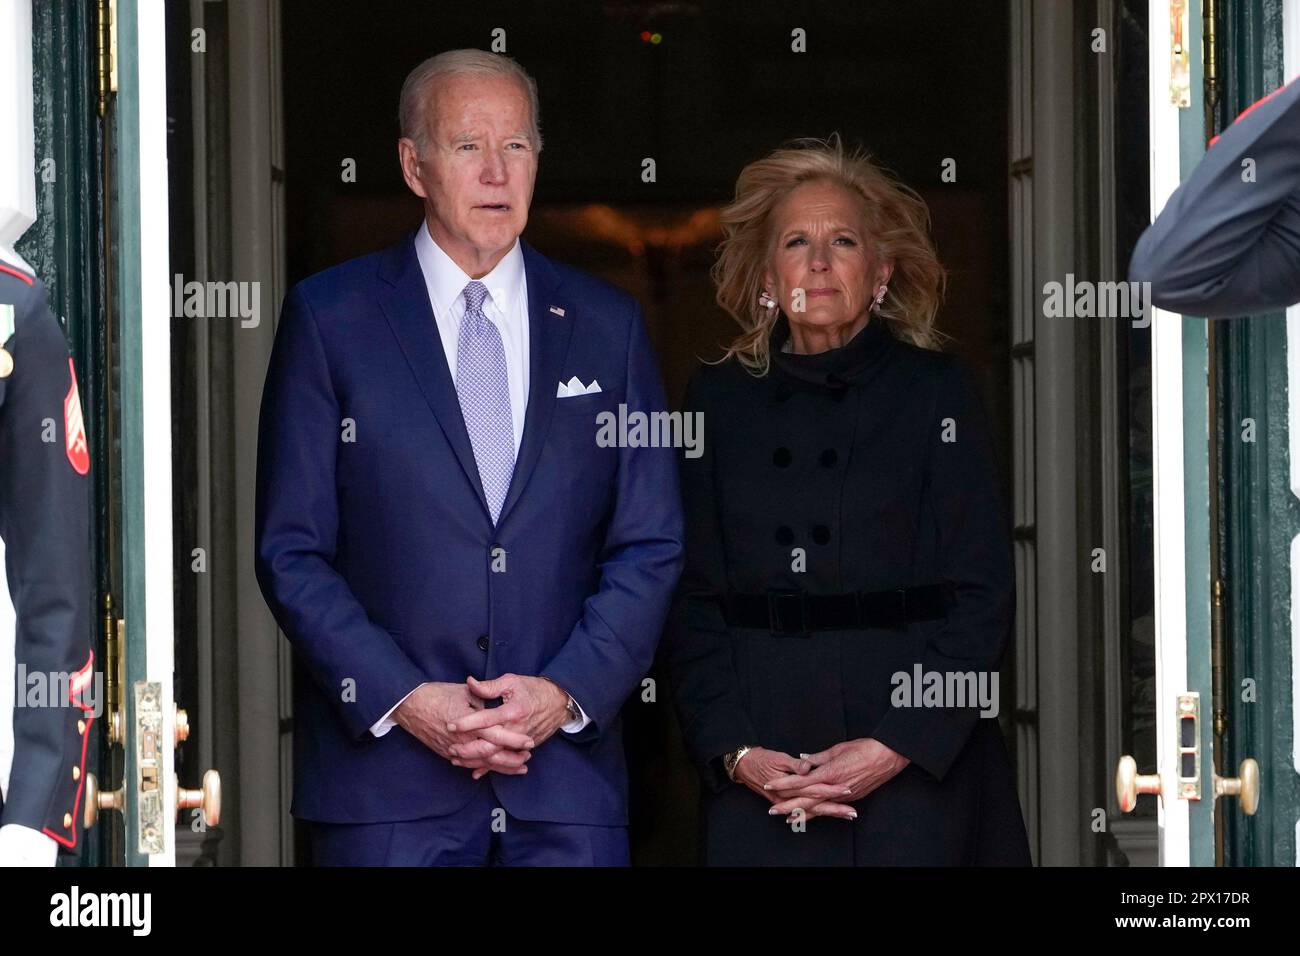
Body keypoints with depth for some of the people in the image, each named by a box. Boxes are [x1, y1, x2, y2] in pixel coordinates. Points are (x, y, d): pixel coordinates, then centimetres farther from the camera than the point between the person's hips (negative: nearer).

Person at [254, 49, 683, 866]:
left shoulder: (608, 324, 10)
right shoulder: (329, 317, 3)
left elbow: (651, 547, 8)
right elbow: (291, 550, 0)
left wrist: (566, 693, -6)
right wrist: (403, 699, -11)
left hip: (568, 769, 2)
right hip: (385, 766, -2)